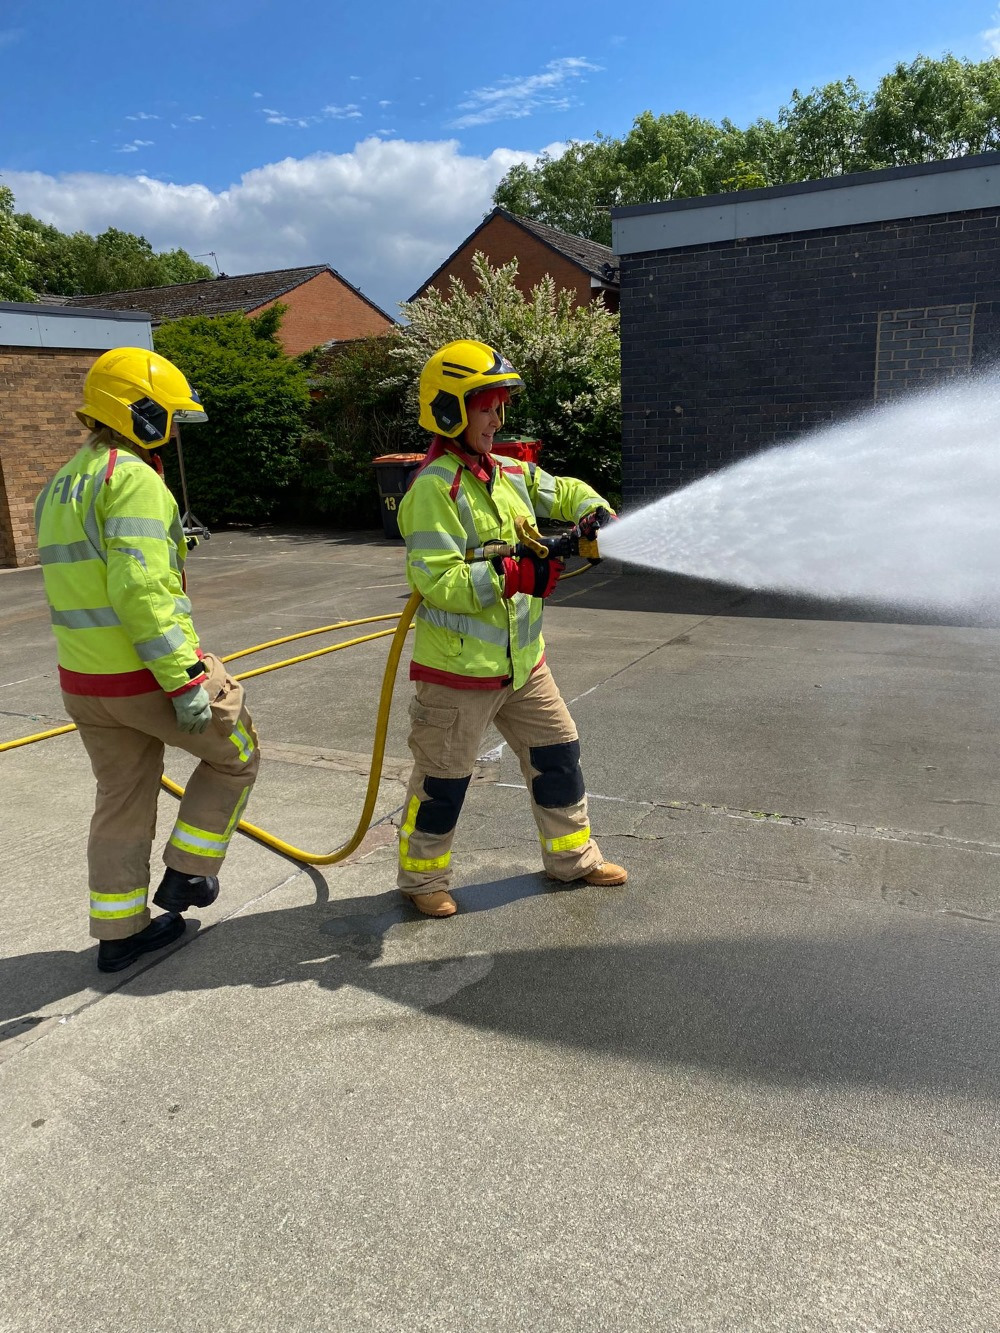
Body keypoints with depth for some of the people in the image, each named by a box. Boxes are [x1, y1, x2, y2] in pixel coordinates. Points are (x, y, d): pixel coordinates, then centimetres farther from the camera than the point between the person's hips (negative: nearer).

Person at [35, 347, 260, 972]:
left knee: (122, 801, 20)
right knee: (237, 754, 15)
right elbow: (141, 591, -26)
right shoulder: (134, 480, -16)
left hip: (83, 680, 9)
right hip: (149, 674, -9)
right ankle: (187, 874, 22)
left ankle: (119, 932, 31)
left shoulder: (61, 486, 14)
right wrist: (184, 678, -25)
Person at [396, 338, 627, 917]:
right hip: (459, 667, -8)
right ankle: (423, 876, 30)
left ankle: (572, 855, 36)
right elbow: (436, 580, -25)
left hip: (523, 659, 8)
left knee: (557, 753, 17)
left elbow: (561, 492, 23)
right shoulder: (434, 488, -18)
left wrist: (595, 512, 1)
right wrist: (513, 575, -30)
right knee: (444, 778, 8)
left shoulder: (510, 472, 6)